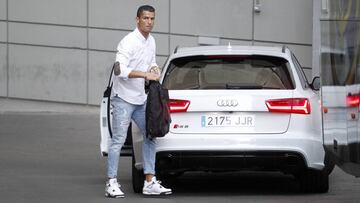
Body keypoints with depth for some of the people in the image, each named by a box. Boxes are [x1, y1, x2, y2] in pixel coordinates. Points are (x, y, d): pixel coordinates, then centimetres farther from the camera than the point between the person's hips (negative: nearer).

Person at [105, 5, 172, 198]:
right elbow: (120, 69, -29)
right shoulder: (129, 42, -18)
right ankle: (111, 184, -3)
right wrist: (146, 75, -30)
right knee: (118, 140, -7)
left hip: (140, 99, 9)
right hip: (123, 98, -9)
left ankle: (150, 182, 12)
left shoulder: (151, 41, 9)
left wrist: (154, 69, 2)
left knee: (150, 137, 8)